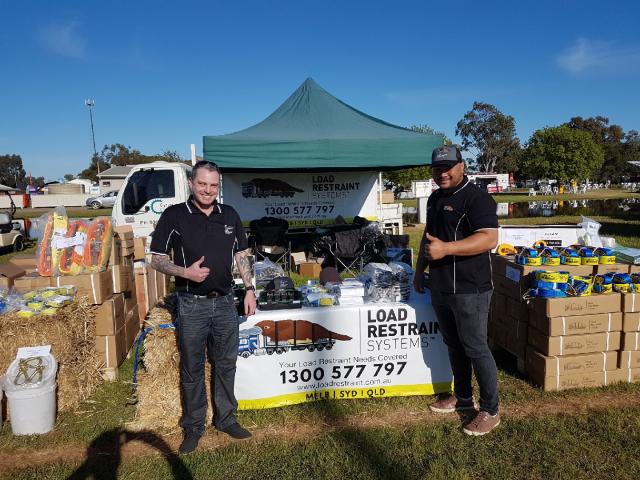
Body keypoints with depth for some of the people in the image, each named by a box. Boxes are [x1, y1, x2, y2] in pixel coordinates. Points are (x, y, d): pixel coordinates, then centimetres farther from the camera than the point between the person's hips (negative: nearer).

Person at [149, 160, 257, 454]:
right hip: (192, 305, -3)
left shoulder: (230, 215, 5)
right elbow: (157, 259, -4)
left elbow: (241, 255, 12)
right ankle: (193, 427, 26)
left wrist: (249, 289, 5)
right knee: (192, 369, 10)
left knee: (226, 364, 14)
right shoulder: (174, 216, -7)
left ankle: (226, 419, 32)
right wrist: (186, 272, -21)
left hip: (225, 302, 3)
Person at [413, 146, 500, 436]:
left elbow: (490, 239, -24)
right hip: (440, 288, 8)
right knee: (454, 346, 18)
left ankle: (490, 411, 15)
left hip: (469, 289, -8)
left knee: (475, 349, 0)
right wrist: (420, 269, 24)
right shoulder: (435, 199, 14)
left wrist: (445, 248, -31)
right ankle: (462, 398, 34)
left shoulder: (476, 198, -13)